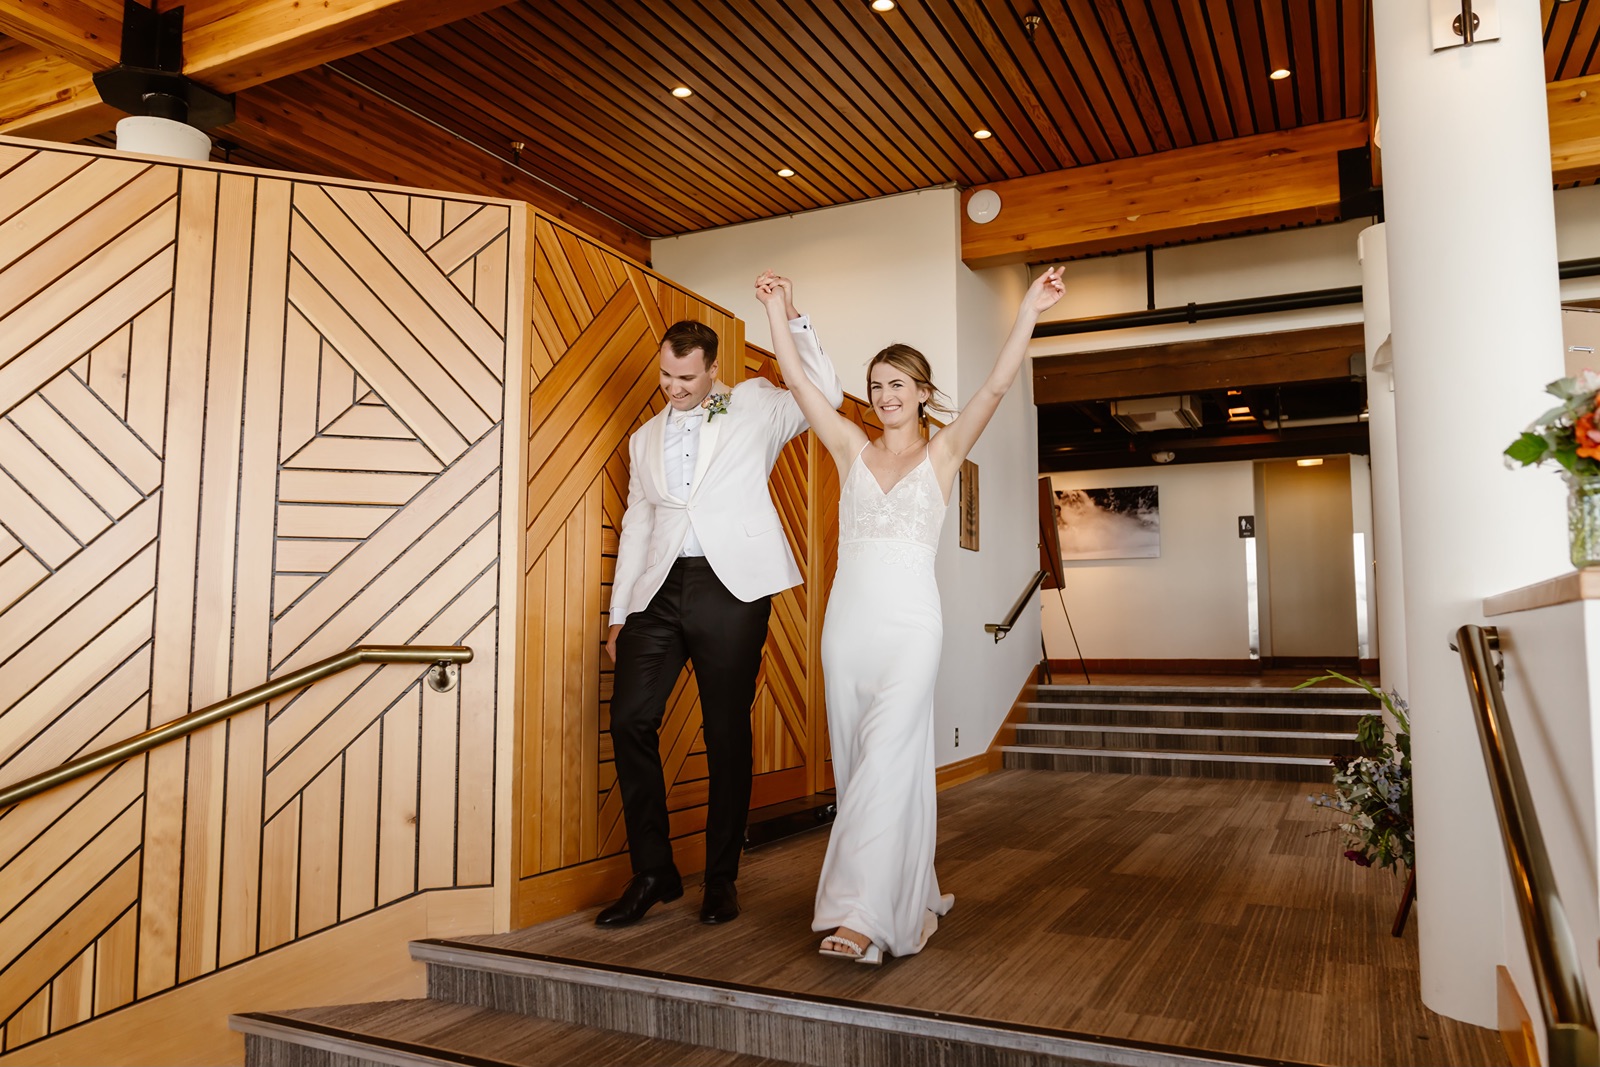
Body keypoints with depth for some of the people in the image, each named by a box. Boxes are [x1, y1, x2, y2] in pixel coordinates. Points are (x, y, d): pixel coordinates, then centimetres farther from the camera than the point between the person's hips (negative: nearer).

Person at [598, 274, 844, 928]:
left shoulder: (754, 407, 10)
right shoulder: (645, 439, 21)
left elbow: (824, 395, -3)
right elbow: (636, 524, 21)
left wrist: (790, 318, -12)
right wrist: (619, 613, 17)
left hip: (730, 585, -4)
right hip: (660, 589, 4)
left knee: (727, 733, 0)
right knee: (630, 719, -5)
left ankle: (721, 881, 14)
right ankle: (653, 872, 9)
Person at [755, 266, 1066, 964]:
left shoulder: (942, 453, 6)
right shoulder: (851, 449, 12)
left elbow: (996, 387, -6)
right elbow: (799, 383, 9)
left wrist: (1030, 311, -14)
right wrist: (776, 315, 7)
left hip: (910, 623, -4)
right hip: (848, 618, 4)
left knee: (885, 759, -13)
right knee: (858, 764, 7)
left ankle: (861, 914, -10)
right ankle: (911, 899, 22)